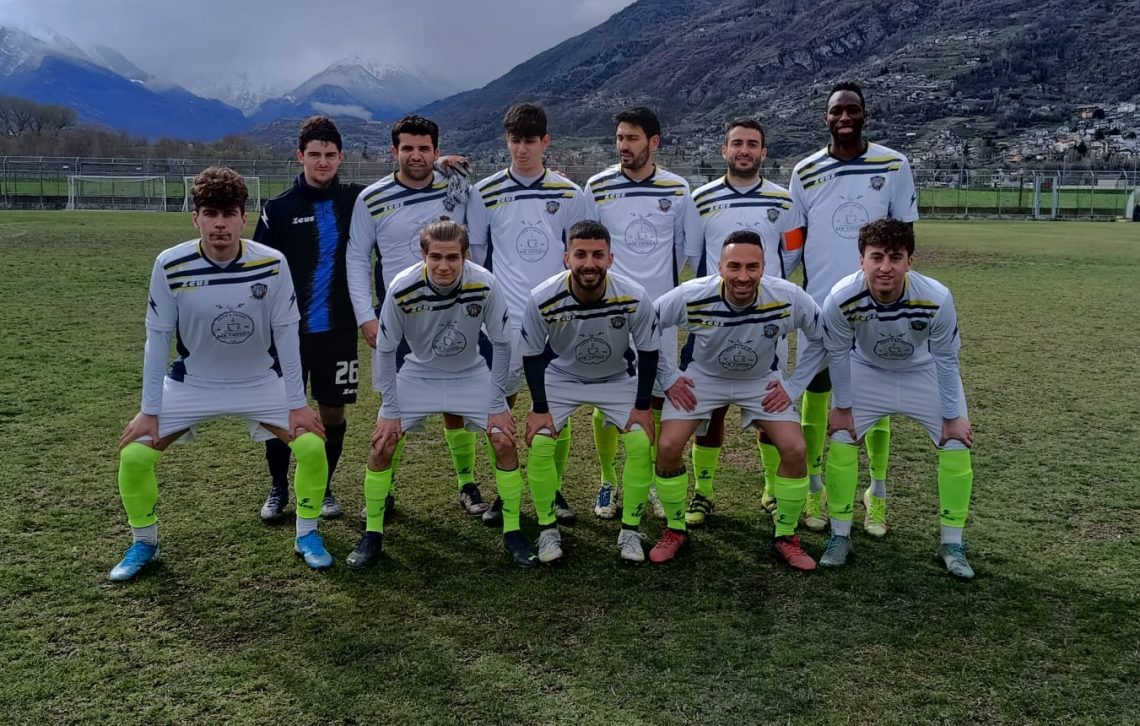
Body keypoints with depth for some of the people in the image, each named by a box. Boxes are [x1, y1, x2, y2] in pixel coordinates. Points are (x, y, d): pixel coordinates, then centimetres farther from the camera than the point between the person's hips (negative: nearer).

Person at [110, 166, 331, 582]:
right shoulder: (170, 265, -20)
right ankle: (144, 544, 18)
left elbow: (286, 335, -13)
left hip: (262, 383, 0)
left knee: (312, 446, -14)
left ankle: (307, 536, 11)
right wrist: (149, 410, -9)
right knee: (134, 455, -8)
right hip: (192, 384, 1)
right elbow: (157, 338, -12)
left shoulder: (272, 264, -21)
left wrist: (297, 403, -11)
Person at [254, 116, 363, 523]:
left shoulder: (356, 200, 2)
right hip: (289, 331, -1)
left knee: (333, 412, 8)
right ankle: (278, 489, 23)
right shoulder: (279, 208, -2)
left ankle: (324, 487, 26)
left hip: (339, 330, 1)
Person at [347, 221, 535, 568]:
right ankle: (372, 534, 12)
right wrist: (391, 410, -11)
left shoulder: (484, 284, -28)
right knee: (381, 446, -8)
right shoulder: (402, 288, -28)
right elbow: (385, 350, -13)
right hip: (417, 375, 0)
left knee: (505, 442, -11)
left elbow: (501, 344, -13)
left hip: (472, 375, 0)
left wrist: (497, 405, -12)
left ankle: (512, 531, 7)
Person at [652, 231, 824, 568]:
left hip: (763, 381, 1)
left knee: (795, 450, -14)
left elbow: (824, 339, -8)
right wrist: (668, 378, -12)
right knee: (668, 447, -15)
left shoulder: (788, 298, -28)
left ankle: (786, 537, 9)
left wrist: (794, 387, -11)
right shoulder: (691, 296, -31)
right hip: (702, 377, 0)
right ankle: (675, 530, 10)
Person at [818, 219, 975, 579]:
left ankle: (952, 544, 11)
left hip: (925, 373, 0)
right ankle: (840, 536, 8)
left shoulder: (936, 298, -35)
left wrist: (952, 416, -11)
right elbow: (838, 355, -15)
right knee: (840, 440, -9)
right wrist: (842, 407, -7)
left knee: (956, 444, -6)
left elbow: (946, 359, -19)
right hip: (866, 371, 0)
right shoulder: (841, 298, -33)